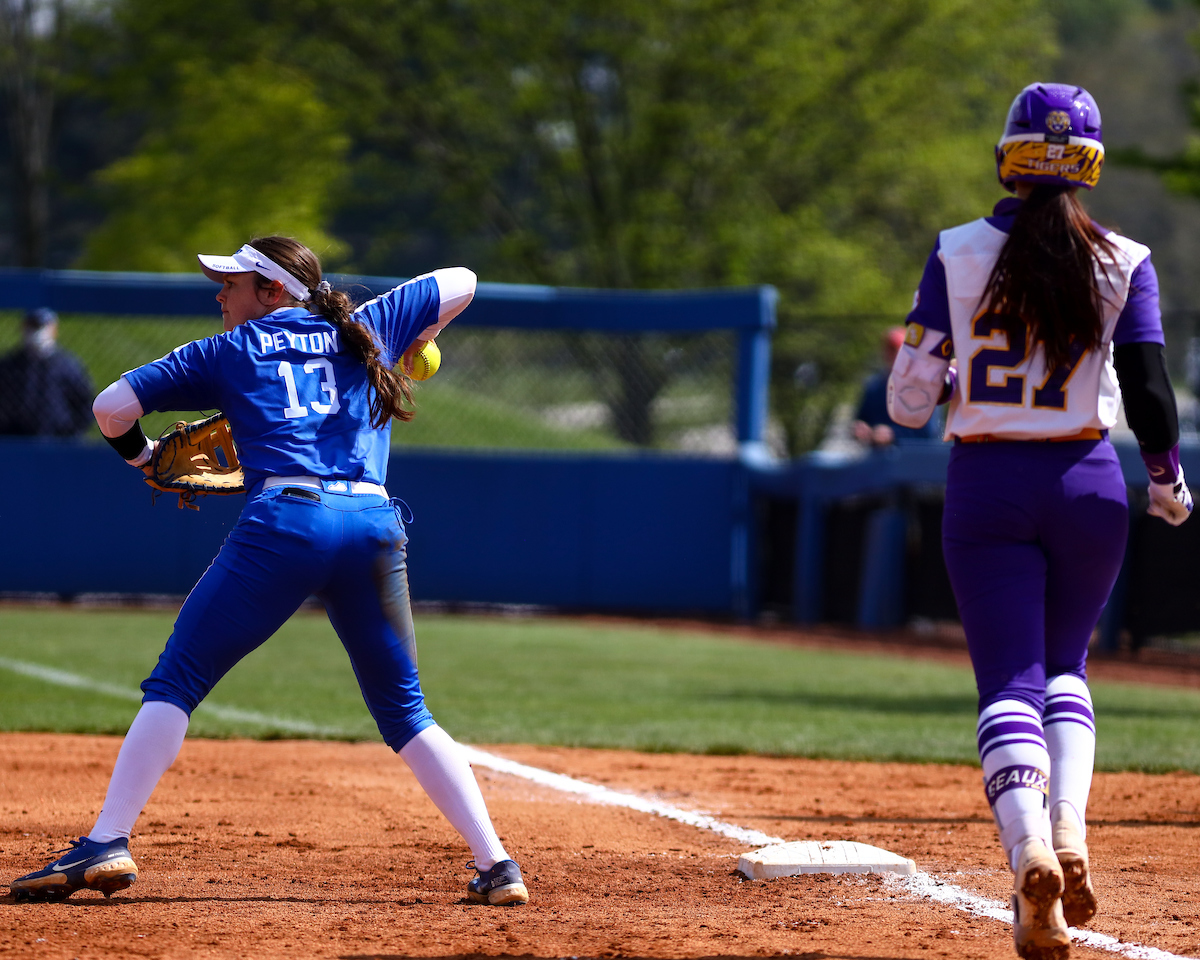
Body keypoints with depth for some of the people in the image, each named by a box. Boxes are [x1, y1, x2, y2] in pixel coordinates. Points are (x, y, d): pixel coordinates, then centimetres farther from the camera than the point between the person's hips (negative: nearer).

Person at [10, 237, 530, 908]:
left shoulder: (230, 352, 18)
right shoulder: (366, 331, 25)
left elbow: (112, 407, 14)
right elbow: (460, 283, 35)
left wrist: (140, 454, 35)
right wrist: (412, 346, 50)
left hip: (286, 520, -3)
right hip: (377, 524, 4)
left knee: (175, 682, 3)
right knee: (405, 709, 13)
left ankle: (108, 844, -9)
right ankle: (496, 865, 4)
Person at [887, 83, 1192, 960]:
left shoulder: (958, 255, -2)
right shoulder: (1123, 263, -3)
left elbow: (908, 400, -4)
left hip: (985, 487, -1)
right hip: (1087, 485, 1)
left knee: (1009, 682, -2)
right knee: (1064, 665, 20)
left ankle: (1030, 848, -26)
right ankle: (1070, 829, -3)